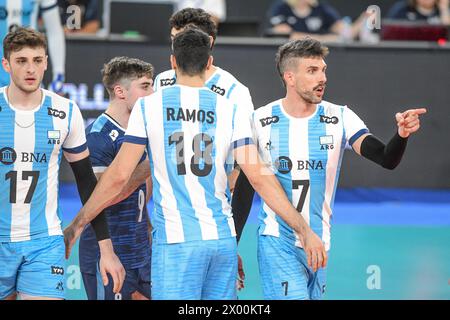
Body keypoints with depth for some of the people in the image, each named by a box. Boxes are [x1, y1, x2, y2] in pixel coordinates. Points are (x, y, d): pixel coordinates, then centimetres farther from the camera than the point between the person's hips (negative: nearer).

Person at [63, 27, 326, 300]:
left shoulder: (148, 106, 0)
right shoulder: (231, 111, 4)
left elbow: (119, 175, -3)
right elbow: (259, 177, -2)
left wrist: (77, 225, 7)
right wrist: (305, 230, 2)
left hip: (175, 240, -3)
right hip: (223, 237, 3)